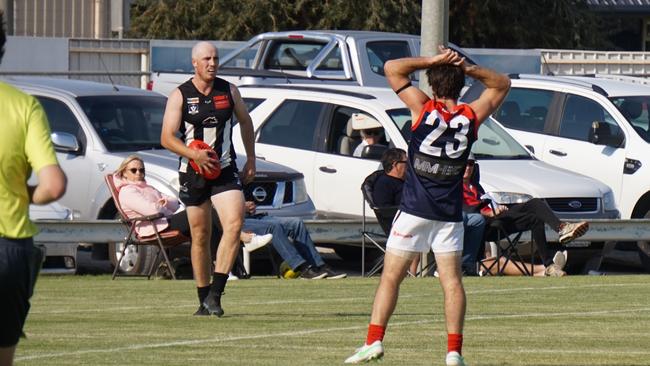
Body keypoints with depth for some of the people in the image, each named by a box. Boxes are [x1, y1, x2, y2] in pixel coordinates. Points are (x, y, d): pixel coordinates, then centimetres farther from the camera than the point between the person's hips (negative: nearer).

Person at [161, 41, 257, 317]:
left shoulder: (229, 91, 5)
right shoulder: (180, 96, -3)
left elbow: (245, 122, 21)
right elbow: (166, 138, -7)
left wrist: (251, 159, 17)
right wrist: (193, 154, -22)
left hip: (225, 170, 1)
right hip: (193, 174, -1)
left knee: (234, 223, -21)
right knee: (200, 237, 5)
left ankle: (215, 293, -21)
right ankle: (204, 298, 17)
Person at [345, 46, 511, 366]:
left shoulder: (424, 109, -8)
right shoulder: (471, 116, -1)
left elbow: (392, 68, -2)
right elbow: (502, 84, 15)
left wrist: (433, 61, -4)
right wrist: (467, 69, 1)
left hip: (414, 210, -2)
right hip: (450, 214, 2)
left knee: (390, 277, 3)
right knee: (451, 280, 3)